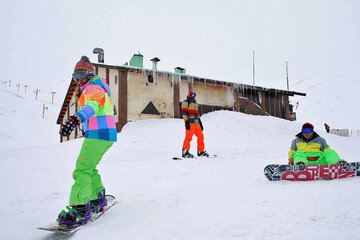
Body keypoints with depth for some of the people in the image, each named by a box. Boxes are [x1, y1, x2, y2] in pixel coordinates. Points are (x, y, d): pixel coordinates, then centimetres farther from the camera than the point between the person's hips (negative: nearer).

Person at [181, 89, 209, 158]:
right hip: (190, 123, -8)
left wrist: (200, 123, 23)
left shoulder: (195, 103, 26)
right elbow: (183, 112, -8)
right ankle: (185, 152, -6)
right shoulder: (185, 102, 2)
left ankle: (200, 151, 17)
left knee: (200, 136, 7)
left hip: (196, 123, 8)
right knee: (188, 137, -12)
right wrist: (186, 122, -18)